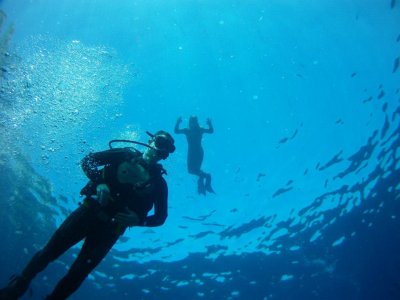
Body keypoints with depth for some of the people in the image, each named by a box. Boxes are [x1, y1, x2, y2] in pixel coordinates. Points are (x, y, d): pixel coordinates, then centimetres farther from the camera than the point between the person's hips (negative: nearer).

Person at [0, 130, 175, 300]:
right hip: (89, 211, 1)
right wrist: (99, 183, -17)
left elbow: (160, 217, 0)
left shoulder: (158, 183, 1)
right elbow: (87, 161, 1)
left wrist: (137, 220, -18)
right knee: (49, 253, 7)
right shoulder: (126, 155, 2)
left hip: (110, 228, -1)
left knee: (76, 275, 2)